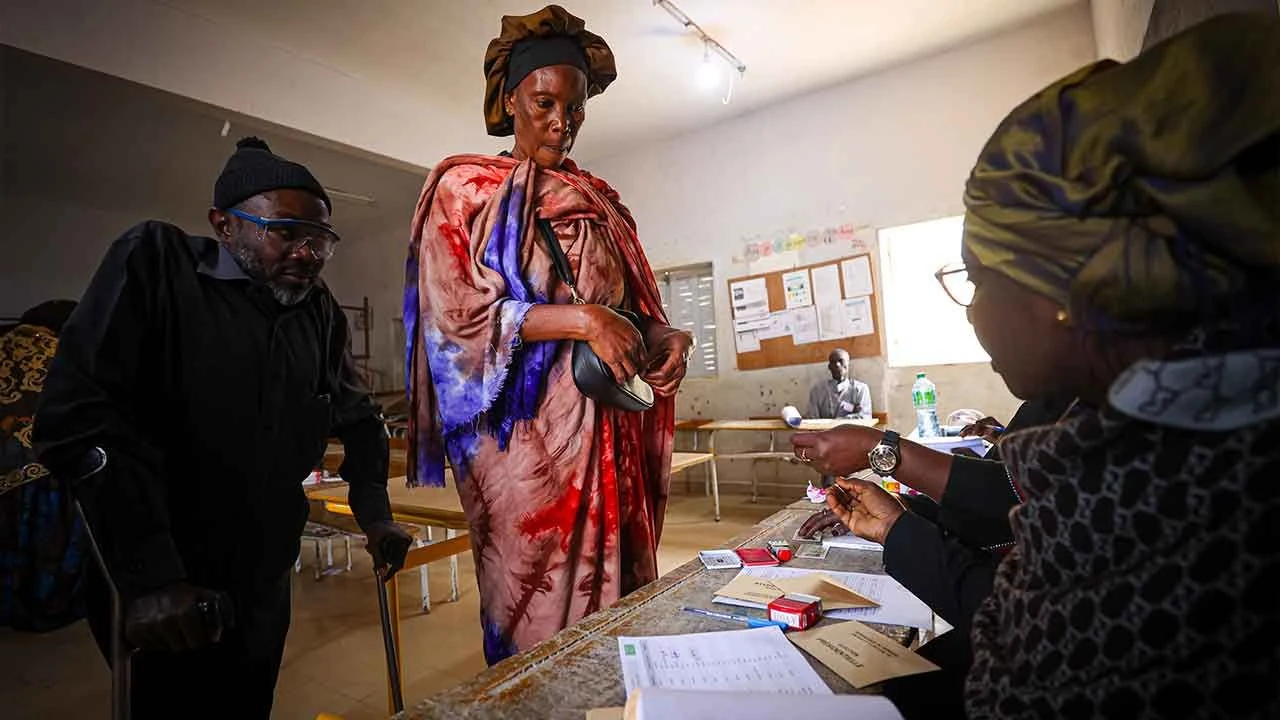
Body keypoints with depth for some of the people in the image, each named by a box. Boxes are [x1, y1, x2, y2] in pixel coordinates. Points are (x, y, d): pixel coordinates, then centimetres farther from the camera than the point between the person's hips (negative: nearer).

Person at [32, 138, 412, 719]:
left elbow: (356, 415, 11)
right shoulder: (156, 261, -12)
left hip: (265, 589, 5)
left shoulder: (319, 311, 1)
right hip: (159, 598, -4)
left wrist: (374, 513, 0)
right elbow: (79, 414, -22)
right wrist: (147, 576, -27)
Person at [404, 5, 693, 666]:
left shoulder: (600, 201, 18)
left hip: (609, 427, 5)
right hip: (528, 426, -4)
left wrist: (664, 336, -5)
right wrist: (581, 319, -18)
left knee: (617, 594, 9)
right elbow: (457, 313, -8)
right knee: (543, 607, 1)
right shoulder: (467, 188, 4)